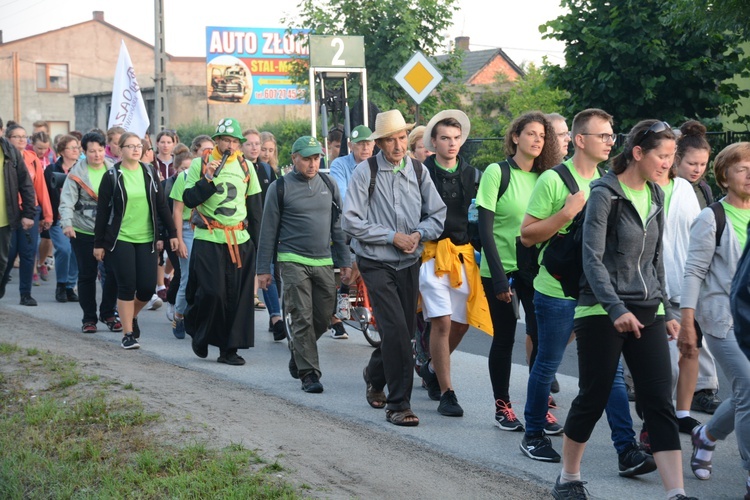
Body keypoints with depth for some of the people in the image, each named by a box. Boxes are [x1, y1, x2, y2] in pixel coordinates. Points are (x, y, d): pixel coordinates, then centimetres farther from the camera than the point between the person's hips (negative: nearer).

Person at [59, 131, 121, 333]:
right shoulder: (77, 172, -5)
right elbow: (67, 201, -12)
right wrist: (67, 223, -27)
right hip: (83, 232, -1)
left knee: (114, 272, -3)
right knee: (87, 275, 5)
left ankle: (108, 313, 16)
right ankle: (89, 318, 17)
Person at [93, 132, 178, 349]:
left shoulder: (150, 173, 6)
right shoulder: (112, 176, -3)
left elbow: (162, 205, 9)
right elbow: (102, 211, -1)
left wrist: (172, 233, 4)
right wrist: (98, 243, -2)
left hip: (146, 239, 3)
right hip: (120, 239, -3)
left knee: (147, 287, 0)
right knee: (127, 286, -4)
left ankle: (133, 316, 30)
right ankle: (128, 333, 7)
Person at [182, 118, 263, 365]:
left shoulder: (245, 166, 11)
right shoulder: (200, 164, 2)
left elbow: (255, 208, 16)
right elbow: (189, 200, -6)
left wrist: (256, 242, 13)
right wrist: (208, 179, -18)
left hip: (240, 242, 4)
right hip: (208, 240, -3)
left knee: (238, 296, 1)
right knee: (211, 292, -11)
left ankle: (229, 349, 10)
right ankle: (199, 335, 16)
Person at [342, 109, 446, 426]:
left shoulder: (418, 171, 3)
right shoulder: (365, 172, -8)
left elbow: (437, 215, 6)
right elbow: (351, 221, -11)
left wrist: (418, 234, -13)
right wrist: (392, 237, -13)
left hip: (410, 263, 5)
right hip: (377, 264, -4)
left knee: (403, 331, 12)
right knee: (396, 329, -14)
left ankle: (375, 376, 42)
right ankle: (399, 404, -4)